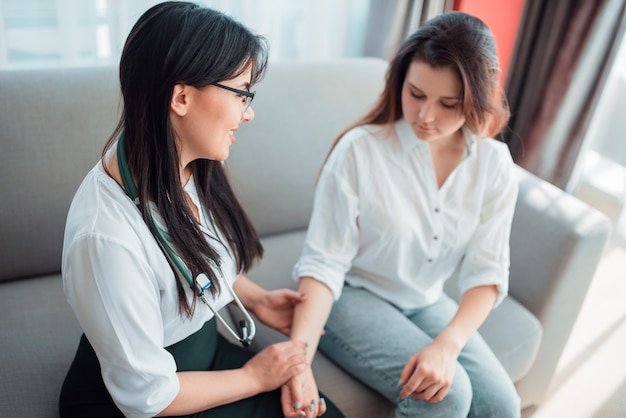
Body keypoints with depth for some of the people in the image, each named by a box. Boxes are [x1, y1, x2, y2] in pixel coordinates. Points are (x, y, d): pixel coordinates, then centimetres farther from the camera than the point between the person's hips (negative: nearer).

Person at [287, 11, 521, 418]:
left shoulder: (494, 165, -9)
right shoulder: (360, 149, -22)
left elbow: (487, 271, -9)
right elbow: (324, 263, -20)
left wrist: (448, 344, -26)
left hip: (428, 304, 5)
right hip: (351, 296, -4)